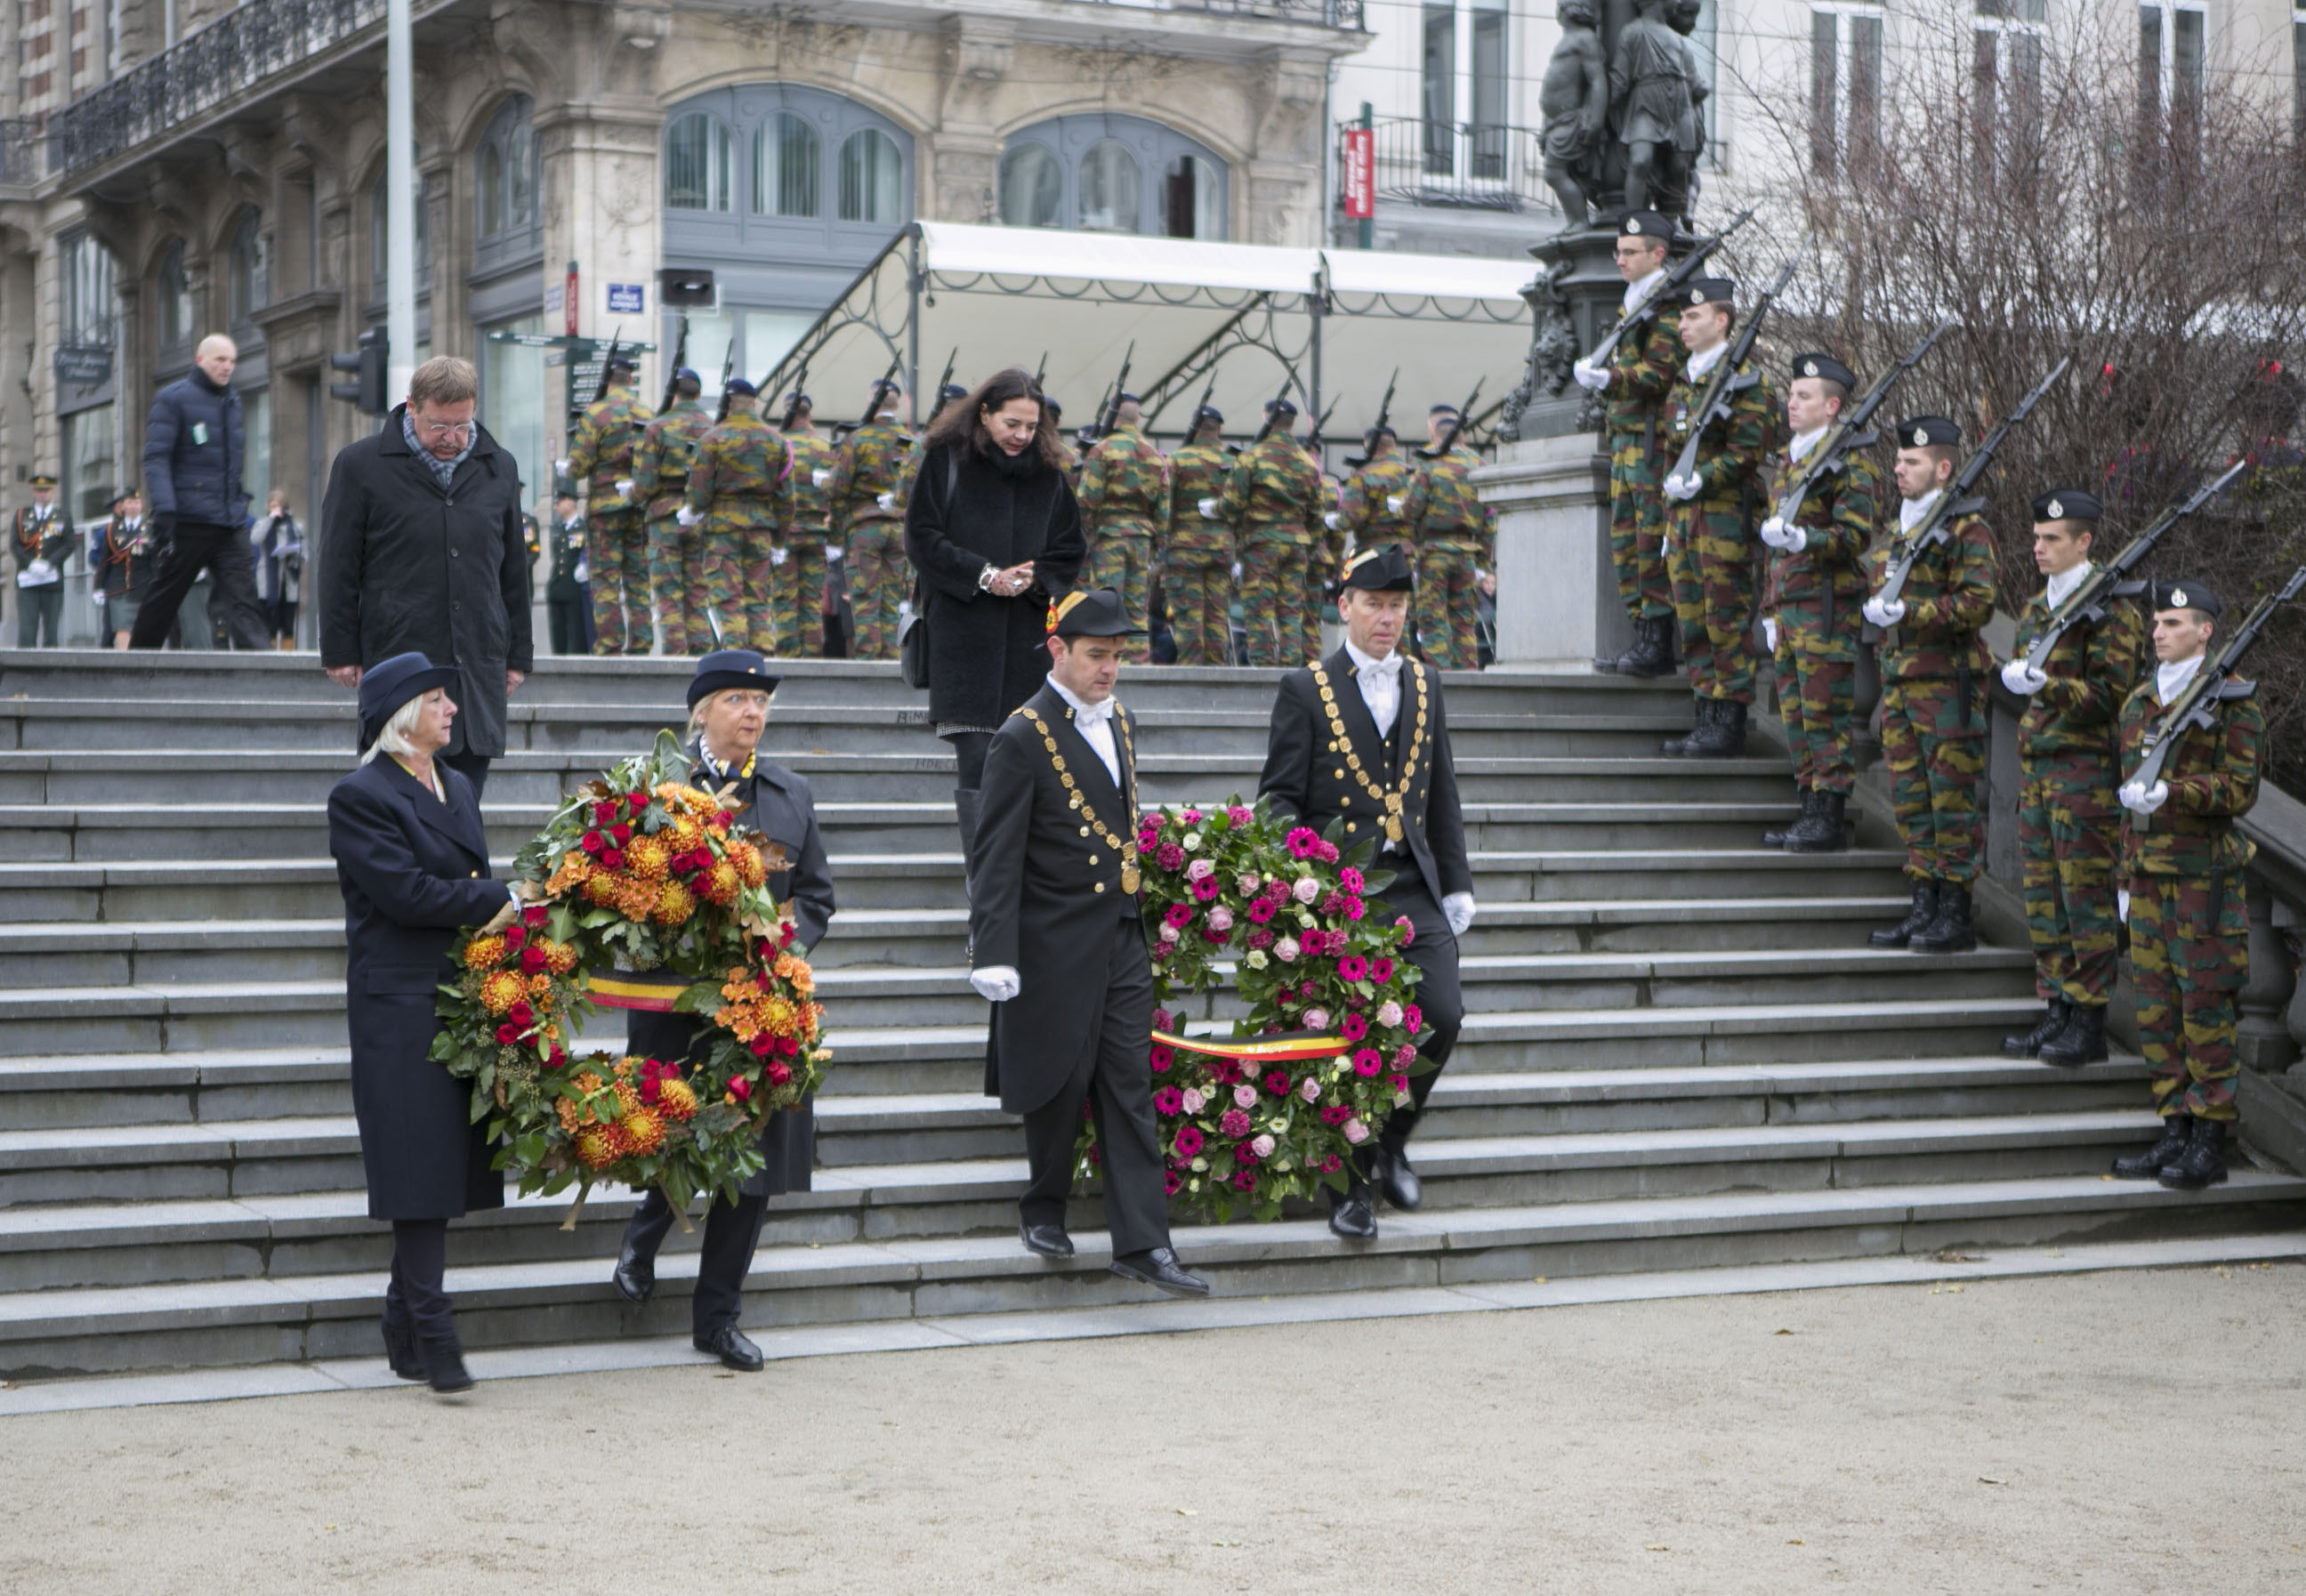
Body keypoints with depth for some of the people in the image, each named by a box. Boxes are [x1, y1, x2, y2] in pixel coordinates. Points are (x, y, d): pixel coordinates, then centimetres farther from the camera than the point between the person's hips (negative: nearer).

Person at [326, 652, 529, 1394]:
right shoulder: (358, 796, -7)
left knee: (448, 1161, 6)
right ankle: (430, 1333, -6)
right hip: (400, 1005, -7)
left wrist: (501, 915, 0)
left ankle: (406, 1330, 14)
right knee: (418, 1165, -8)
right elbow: (406, 892, -15)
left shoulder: (458, 789, 18)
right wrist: (503, 899, -9)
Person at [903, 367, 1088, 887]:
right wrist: (984, 575, -11)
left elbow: (1070, 550, 14)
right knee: (977, 764, -6)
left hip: (1030, 640, 3)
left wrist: (1034, 578, -6)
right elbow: (922, 538, -2)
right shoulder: (947, 461, 2)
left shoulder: (1048, 474, 11)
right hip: (965, 636, -3)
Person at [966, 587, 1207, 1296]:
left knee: (1130, 1087, 2)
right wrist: (994, 956, -19)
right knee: (1061, 1081, 3)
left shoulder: (1117, 722, 12)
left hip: (1121, 938, 6)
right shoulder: (1024, 739, -11)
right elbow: (996, 857, -13)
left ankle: (1141, 1243, 2)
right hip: (1057, 945, -6)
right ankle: (1043, 1208, 27)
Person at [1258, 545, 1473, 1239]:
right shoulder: (1305, 690, -1)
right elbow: (1279, 797, -1)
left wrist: (1456, 885, 13)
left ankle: (1390, 1142, 16)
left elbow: (1443, 795, 17)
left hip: (1414, 888, 4)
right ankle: (1350, 1183, 13)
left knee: (1443, 1016, -9)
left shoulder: (1424, 685, 13)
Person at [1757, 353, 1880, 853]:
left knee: (1826, 712, -7)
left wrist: (1804, 539, -31)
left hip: (1827, 604, -9)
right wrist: (1771, 609, 21)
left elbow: (1857, 536, -16)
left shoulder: (1849, 464, -9)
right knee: (1795, 713, 10)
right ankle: (1811, 811, 16)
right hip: (1789, 601, 9)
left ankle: (1830, 820, -4)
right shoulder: (1784, 461, 18)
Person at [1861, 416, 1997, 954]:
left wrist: (1908, 611, -21)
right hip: (1900, 681, 8)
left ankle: (1956, 917, 0)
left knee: (1952, 797, -4)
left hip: (1948, 682, -8)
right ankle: (1923, 908, 16)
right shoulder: (1898, 531, 17)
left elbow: (1976, 603, -18)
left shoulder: (1966, 530, -9)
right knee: (1909, 798, 10)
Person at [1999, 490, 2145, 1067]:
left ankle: (2089, 1022, -1)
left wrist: (2047, 685, -27)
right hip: (2036, 765, 8)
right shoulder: (2037, 608, 16)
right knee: (2042, 892, 9)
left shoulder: (2110, 609, -9)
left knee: (2085, 894, -5)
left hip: (2086, 769, -8)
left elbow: (2111, 694, -16)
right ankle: (2056, 1011, 15)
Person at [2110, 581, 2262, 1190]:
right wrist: (2127, 877, 20)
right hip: (2150, 872, 7)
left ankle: (2210, 1145, 1)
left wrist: (2170, 793, -25)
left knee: (2205, 1004, -4)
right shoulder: (2138, 703, 15)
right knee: (2156, 1004, 7)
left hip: (2205, 873, -7)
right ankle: (2175, 1134, 14)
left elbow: (2240, 791, -13)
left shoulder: (2233, 700, -6)